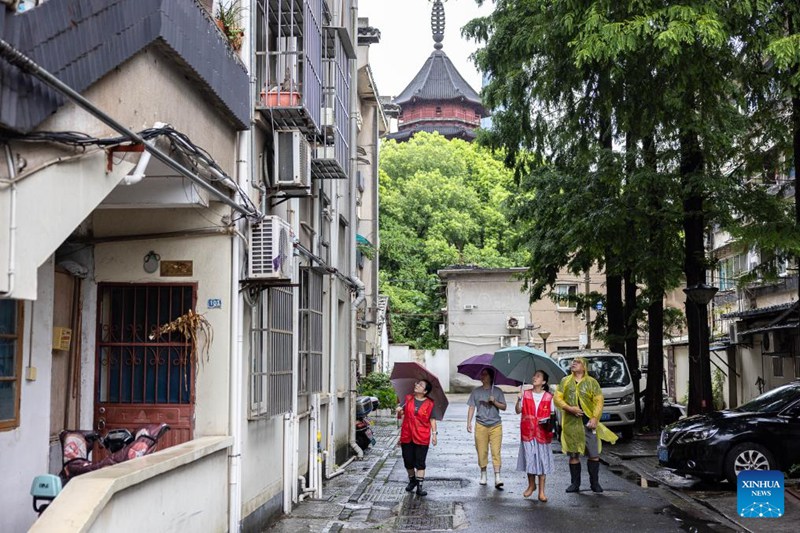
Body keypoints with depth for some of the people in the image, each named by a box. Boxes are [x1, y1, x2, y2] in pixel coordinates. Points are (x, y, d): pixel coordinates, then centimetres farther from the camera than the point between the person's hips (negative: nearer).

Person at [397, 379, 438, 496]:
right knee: (408, 460, 10)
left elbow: (432, 419, 1)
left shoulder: (429, 403, -1)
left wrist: (434, 434, -3)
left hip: (422, 438, -3)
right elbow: (401, 414, 11)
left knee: (420, 462, -1)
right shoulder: (408, 399, 5)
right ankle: (412, 480, 32)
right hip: (407, 436, 3)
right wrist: (399, 411, -11)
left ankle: (420, 486, 2)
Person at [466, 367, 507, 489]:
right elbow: (471, 407, 7)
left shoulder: (497, 391, 5)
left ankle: (497, 478, -12)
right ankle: (483, 475, 17)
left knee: (496, 451, -8)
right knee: (482, 451, 2)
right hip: (481, 425, 1)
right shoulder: (476, 391, 7)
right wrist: (469, 422, -1)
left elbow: (504, 407, 5)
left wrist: (494, 402, -12)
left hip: (495, 425, -1)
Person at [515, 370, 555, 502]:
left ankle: (541, 491, 6)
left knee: (542, 460, 0)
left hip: (543, 433, -1)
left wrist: (549, 420, -14)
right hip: (527, 432, 1)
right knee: (529, 459, 6)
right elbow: (518, 411, 1)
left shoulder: (549, 397, 1)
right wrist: (519, 399, -15)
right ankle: (531, 485, 28)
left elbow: (552, 414, 6)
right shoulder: (526, 394, 5)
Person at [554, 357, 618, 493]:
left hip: (588, 422, -1)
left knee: (593, 454, -2)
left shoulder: (592, 382, 7)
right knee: (573, 455, 4)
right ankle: (575, 483, 13)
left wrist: (595, 418, -11)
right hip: (571, 423, 1)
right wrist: (569, 408, -12)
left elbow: (599, 401, 1)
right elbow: (557, 398, 5)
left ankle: (594, 483, 10)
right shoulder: (565, 381, 11)